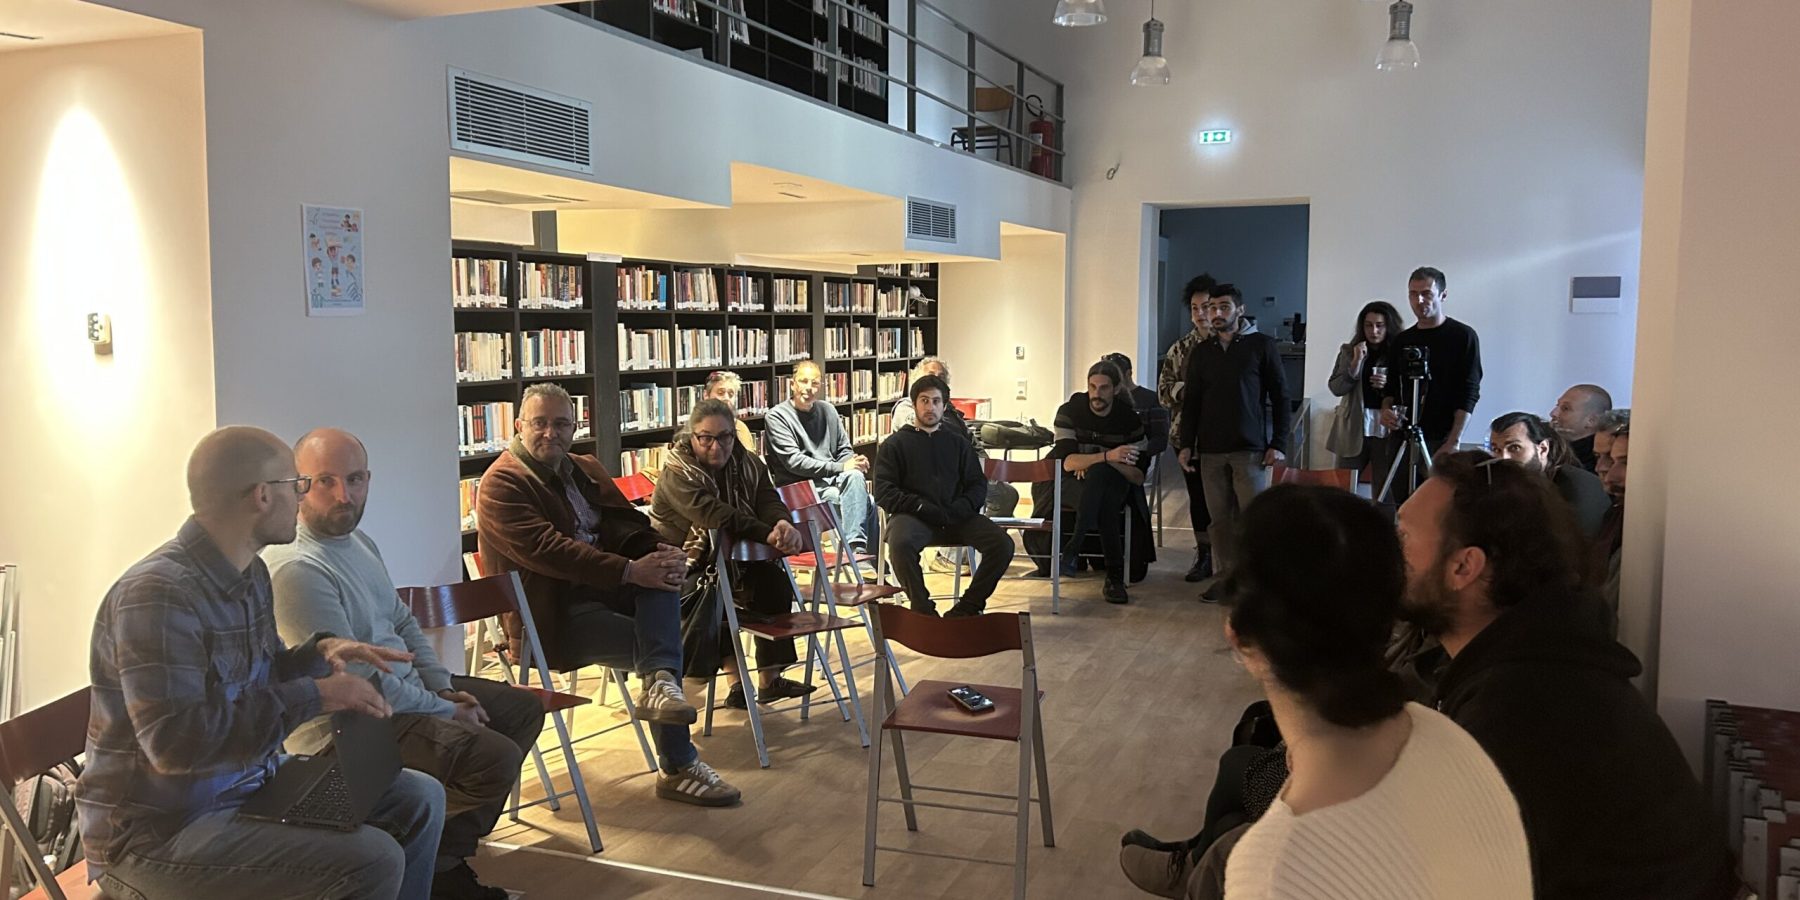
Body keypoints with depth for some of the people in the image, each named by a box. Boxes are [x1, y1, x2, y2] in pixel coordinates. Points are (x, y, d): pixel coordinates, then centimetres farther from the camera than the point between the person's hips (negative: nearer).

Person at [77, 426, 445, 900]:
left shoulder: (250, 573, 7)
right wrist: (312, 697, -28)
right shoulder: (156, 594, -23)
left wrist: (320, 652, -2)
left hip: (250, 785, 10)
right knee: (373, 861, -24)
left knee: (419, 799, 7)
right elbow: (175, 740, -32)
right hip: (161, 832, -9)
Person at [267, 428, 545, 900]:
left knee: (523, 710, 14)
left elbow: (403, 622, 18)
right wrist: (445, 712, -16)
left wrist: (445, 687, 4)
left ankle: (450, 845, 16)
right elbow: (355, 680, -25)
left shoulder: (357, 539, 9)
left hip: (401, 688, 11)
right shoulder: (296, 568, -24)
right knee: (495, 758, -24)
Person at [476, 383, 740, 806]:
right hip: (550, 614, -7)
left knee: (662, 574, -23)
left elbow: (625, 523, 9)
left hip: (599, 587, 7)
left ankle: (660, 680, -39)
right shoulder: (501, 484, -9)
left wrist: (659, 551, -16)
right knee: (651, 643, -22)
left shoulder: (585, 469, 17)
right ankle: (678, 769, -13)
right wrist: (630, 571, -31)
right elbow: (547, 550, -23)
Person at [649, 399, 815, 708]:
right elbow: (713, 514, -37)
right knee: (707, 594, -33)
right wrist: (768, 534, -47)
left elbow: (768, 501, -15)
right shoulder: (677, 473, -21)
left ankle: (769, 678, -8)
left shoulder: (747, 464, 0)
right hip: (681, 565, -6)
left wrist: (784, 525, -41)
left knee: (774, 578, -14)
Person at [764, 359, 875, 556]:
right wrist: (840, 468, -17)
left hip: (832, 480, 6)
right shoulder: (777, 417, -3)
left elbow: (844, 450, 20)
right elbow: (794, 462, -11)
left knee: (856, 476, -29)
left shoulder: (828, 410, 16)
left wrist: (855, 462, -6)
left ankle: (857, 546, -29)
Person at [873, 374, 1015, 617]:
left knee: (1002, 544, -22)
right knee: (900, 543, -38)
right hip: (913, 516, -3)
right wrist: (923, 508, -12)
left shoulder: (958, 443, 23)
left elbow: (978, 485, 15)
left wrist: (958, 510, -7)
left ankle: (966, 609, -9)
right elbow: (884, 492, 2)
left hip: (955, 518, 3)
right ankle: (923, 609, -17)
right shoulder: (895, 444, 13)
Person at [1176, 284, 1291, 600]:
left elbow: (1280, 396, 1)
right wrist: (1186, 444, 6)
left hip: (1251, 449, -3)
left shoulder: (1262, 345, 2)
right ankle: (1223, 578, 13)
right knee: (1220, 519, 5)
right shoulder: (1201, 352, 13)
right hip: (1211, 450, 4)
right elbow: (1191, 402, 14)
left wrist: (1278, 444, -6)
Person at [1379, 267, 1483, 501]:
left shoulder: (1463, 337, -1)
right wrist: (1386, 409, -2)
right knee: (1402, 505, 3)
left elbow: (1469, 394, -7)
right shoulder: (1403, 340, 13)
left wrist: (1453, 442, -15)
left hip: (1440, 441, -5)